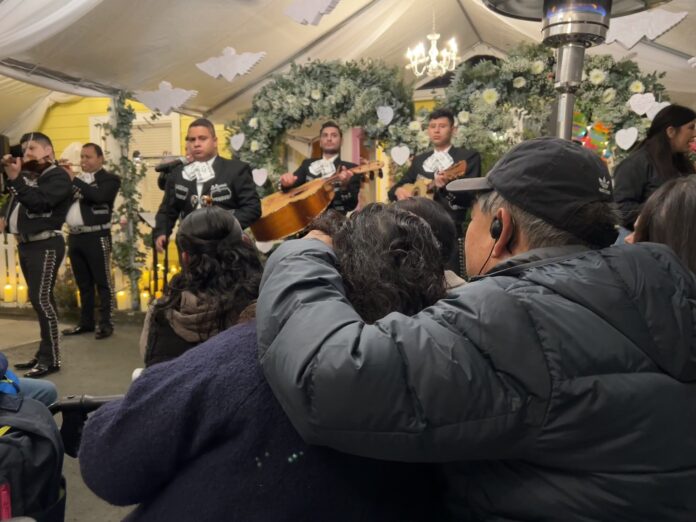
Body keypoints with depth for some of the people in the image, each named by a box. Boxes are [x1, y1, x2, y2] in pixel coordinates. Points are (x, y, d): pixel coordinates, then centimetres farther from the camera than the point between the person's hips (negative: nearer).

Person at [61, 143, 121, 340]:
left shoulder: (109, 179, -1)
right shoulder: (74, 179, 17)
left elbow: (99, 196, -21)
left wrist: (74, 180, -17)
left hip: (96, 237, -6)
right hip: (75, 237, 7)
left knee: (102, 282, -2)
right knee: (83, 284, 13)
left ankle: (106, 324, 3)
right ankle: (86, 322, 22)